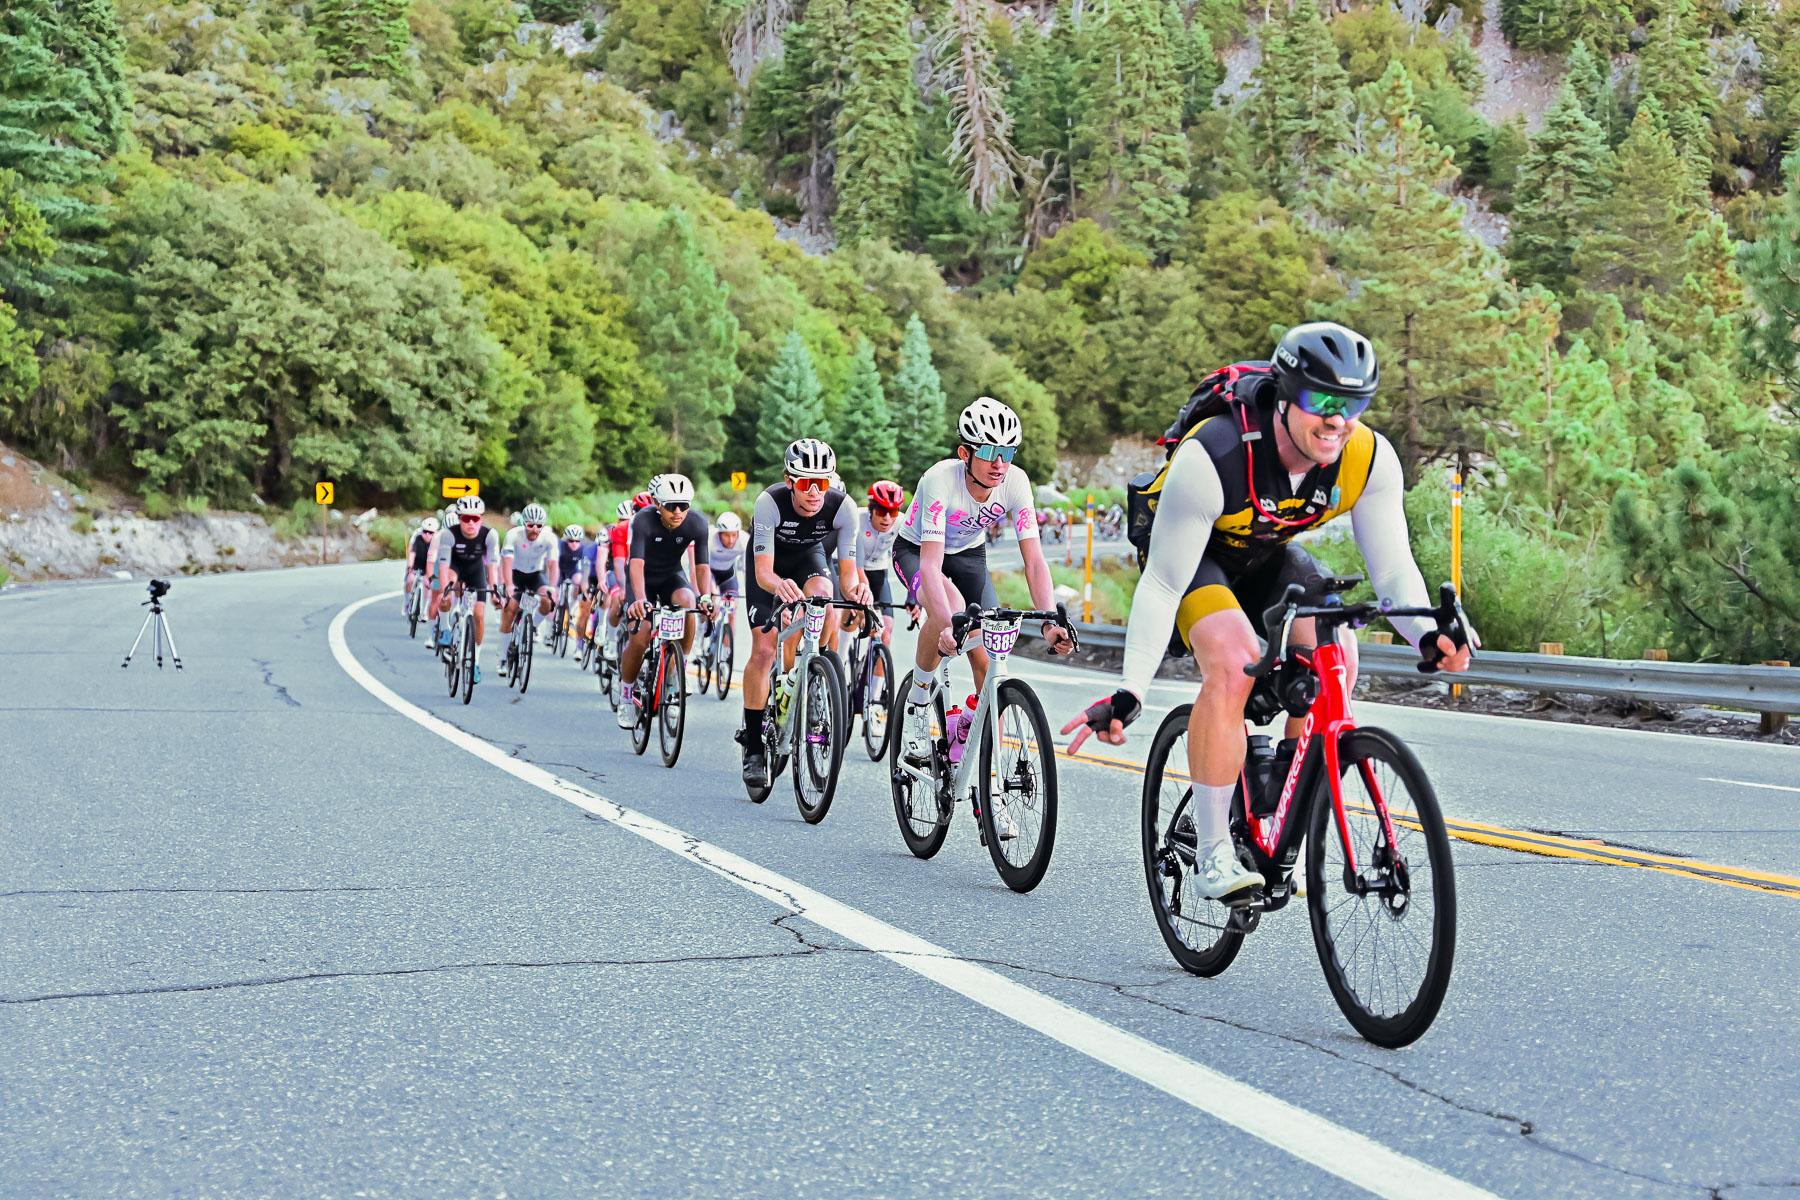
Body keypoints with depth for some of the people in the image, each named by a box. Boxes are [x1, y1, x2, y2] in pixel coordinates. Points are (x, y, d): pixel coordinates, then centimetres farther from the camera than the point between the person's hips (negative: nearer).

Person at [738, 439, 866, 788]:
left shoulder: (843, 507, -30)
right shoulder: (770, 503, -36)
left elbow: (847, 571, -27)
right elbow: (763, 571, -39)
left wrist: (854, 587, -51)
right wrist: (779, 585, -62)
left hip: (808, 556, 2)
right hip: (770, 563, -2)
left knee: (821, 593, -33)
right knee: (763, 651, -12)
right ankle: (753, 746, -1)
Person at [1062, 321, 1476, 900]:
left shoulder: (1371, 460, -24)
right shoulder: (1211, 458, -37)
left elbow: (1392, 569, -17)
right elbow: (1162, 586, -32)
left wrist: (1427, 635, -39)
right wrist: (1129, 694, -39)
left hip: (1269, 556, 5)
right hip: (1194, 553, -5)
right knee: (1233, 662, -31)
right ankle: (1213, 853, -20)